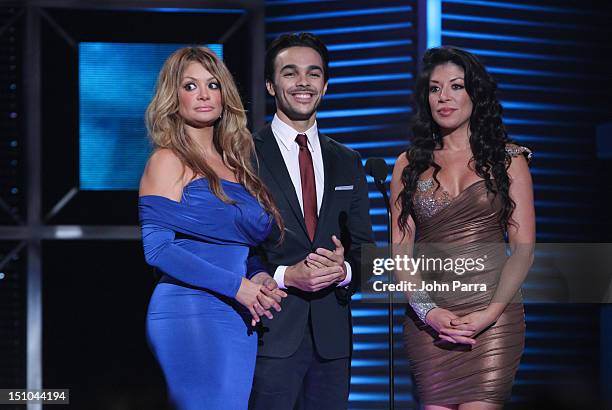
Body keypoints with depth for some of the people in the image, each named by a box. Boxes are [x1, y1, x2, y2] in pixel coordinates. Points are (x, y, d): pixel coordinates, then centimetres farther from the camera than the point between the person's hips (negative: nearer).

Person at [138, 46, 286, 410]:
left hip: (240, 321, 7)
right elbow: (155, 247, -13)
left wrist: (260, 280, -1)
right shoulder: (169, 162, -2)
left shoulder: (234, 164, 19)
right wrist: (237, 285, -15)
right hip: (189, 315, -7)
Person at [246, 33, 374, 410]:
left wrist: (344, 270, -8)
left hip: (332, 335, 5)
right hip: (270, 333, -4)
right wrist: (284, 276, -17)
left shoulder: (348, 163, 15)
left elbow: (364, 249, 14)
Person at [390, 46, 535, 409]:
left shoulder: (508, 158, 5)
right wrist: (426, 311, -9)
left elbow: (523, 249, 1)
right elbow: (400, 250, 7)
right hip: (429, 320, 2)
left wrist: (489, 314, -12)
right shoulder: (410, 165, 11)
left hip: (493, 319, -2)